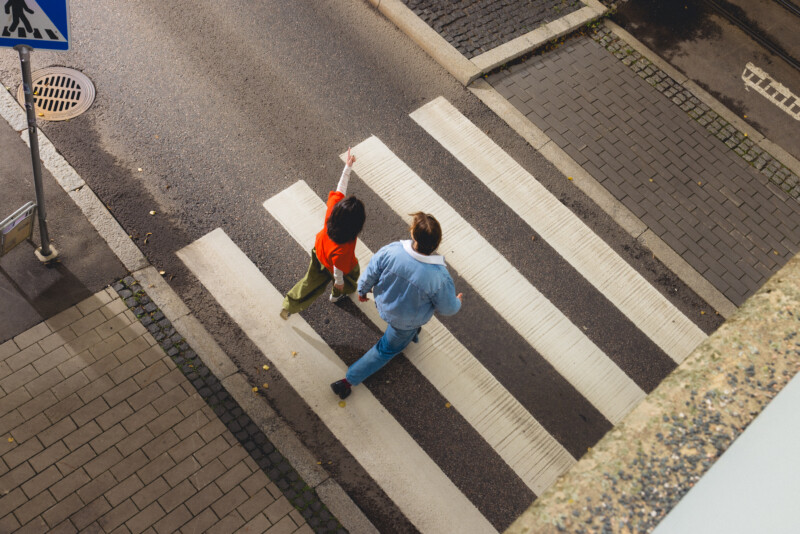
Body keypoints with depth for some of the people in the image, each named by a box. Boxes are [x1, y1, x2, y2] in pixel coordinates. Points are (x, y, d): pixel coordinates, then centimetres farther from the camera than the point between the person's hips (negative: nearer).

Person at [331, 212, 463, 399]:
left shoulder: (390, 251, -32)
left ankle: (412, 335, 68)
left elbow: (370, 274, -15)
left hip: (383, 305, 2)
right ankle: (348, 380, 33)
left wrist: (363, 290, 8)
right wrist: (457, 302, 6)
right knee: (388, 349, 24)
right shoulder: (439, 277, -37)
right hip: (407, 321, -2)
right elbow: (447, 308, -18)